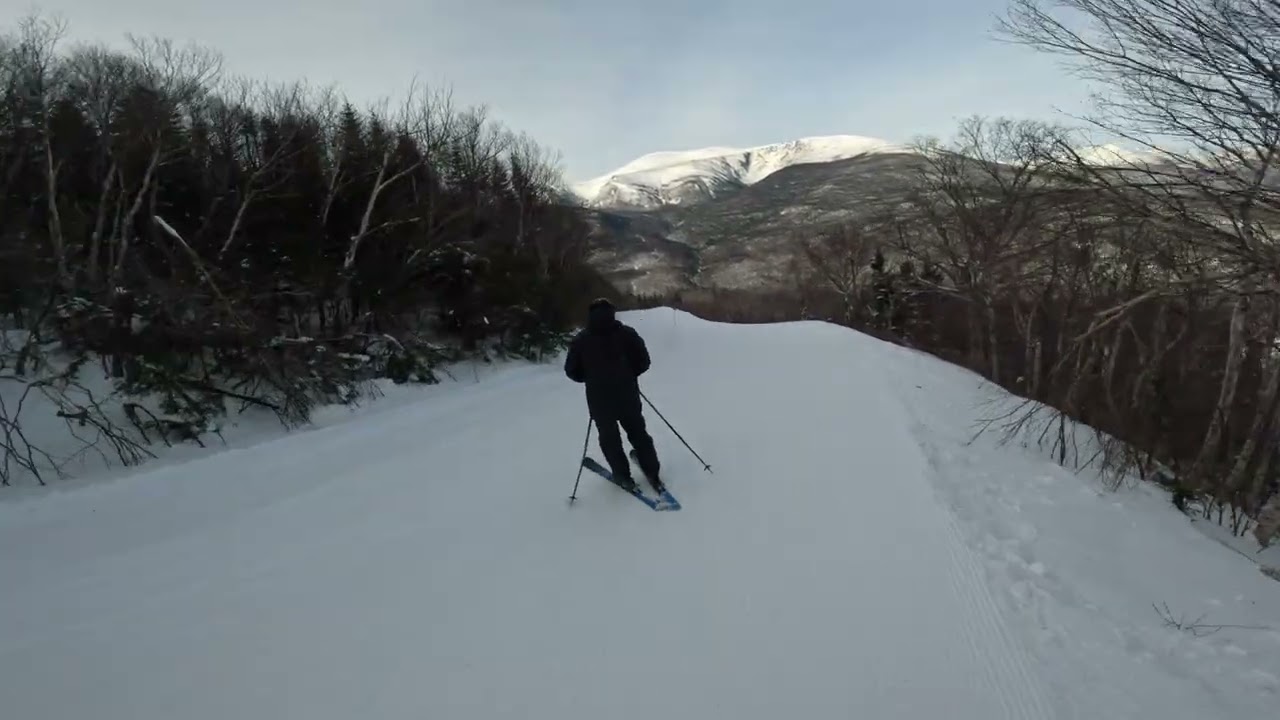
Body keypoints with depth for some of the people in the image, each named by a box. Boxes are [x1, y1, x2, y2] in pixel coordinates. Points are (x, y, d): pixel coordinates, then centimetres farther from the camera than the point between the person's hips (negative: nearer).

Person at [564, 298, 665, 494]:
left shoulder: (580, 340, -5)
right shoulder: (627, 333, -5)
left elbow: (572, 371, -3)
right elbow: (643, 361, -5)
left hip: (599, 400, -1)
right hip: (628, 396, 1)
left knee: (609, 438, 15)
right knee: (638, 433, 17)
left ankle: (623, 476, 19)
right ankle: (652, 474, 20)